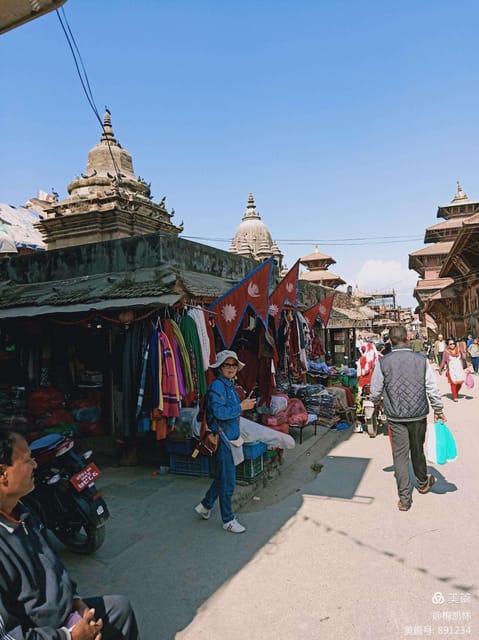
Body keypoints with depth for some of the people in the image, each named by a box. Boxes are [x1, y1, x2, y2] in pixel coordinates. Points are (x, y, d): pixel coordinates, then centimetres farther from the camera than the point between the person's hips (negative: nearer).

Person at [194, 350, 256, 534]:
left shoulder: (230, 385, 12)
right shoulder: (217, 385, -16)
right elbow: (219, 412, -26)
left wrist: (244, 405, 4)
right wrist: (241, 407, -20)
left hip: (231, 436, 9)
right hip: (222, 437, -9)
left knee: (223, 477, 20)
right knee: (228, 482, 2)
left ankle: (205, 506, 37)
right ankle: (228, 520, 18)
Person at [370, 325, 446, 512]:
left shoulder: (383, 362, -9)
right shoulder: (421, 359, -6)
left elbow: (375, 392, -2)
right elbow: (433, 389, -3)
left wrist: (376, 402, 21)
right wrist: (438, 410, 11)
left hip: (396, 417, -1)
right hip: (418, 414, 2)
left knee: (400, 454, 5)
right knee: (417, 449, 20)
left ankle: (404, 498, 7)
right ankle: (422, 483, 43)